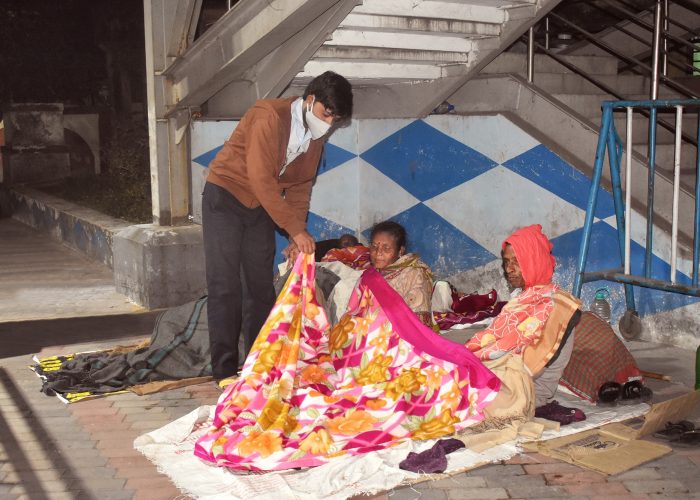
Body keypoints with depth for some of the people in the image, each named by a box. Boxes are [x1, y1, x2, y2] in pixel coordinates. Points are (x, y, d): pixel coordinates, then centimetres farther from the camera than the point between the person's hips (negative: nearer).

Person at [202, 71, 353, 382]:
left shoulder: (316, 134, -2)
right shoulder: (270, 117, -26)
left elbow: (301, 185, 4)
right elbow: (261, 179, -30)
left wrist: (297, 238, -6)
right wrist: (296, 229, -30)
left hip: (261, 206, 7)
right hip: (226, 197, -7)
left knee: (262, 286, 7)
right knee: (226, 288, -7)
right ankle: (224, 371, -1)